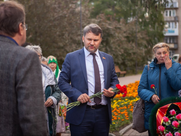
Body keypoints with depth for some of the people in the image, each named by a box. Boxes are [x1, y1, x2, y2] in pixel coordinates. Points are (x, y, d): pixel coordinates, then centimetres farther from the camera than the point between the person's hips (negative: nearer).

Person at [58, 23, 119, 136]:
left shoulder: (108, 59, 12)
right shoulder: (71, 58, 1)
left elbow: (114, 80, 18)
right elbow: (62, 81, -1)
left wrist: (112, 90, -5)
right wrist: (77, 95, -16)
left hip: (103, 113, 4)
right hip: (81, 113, -3)